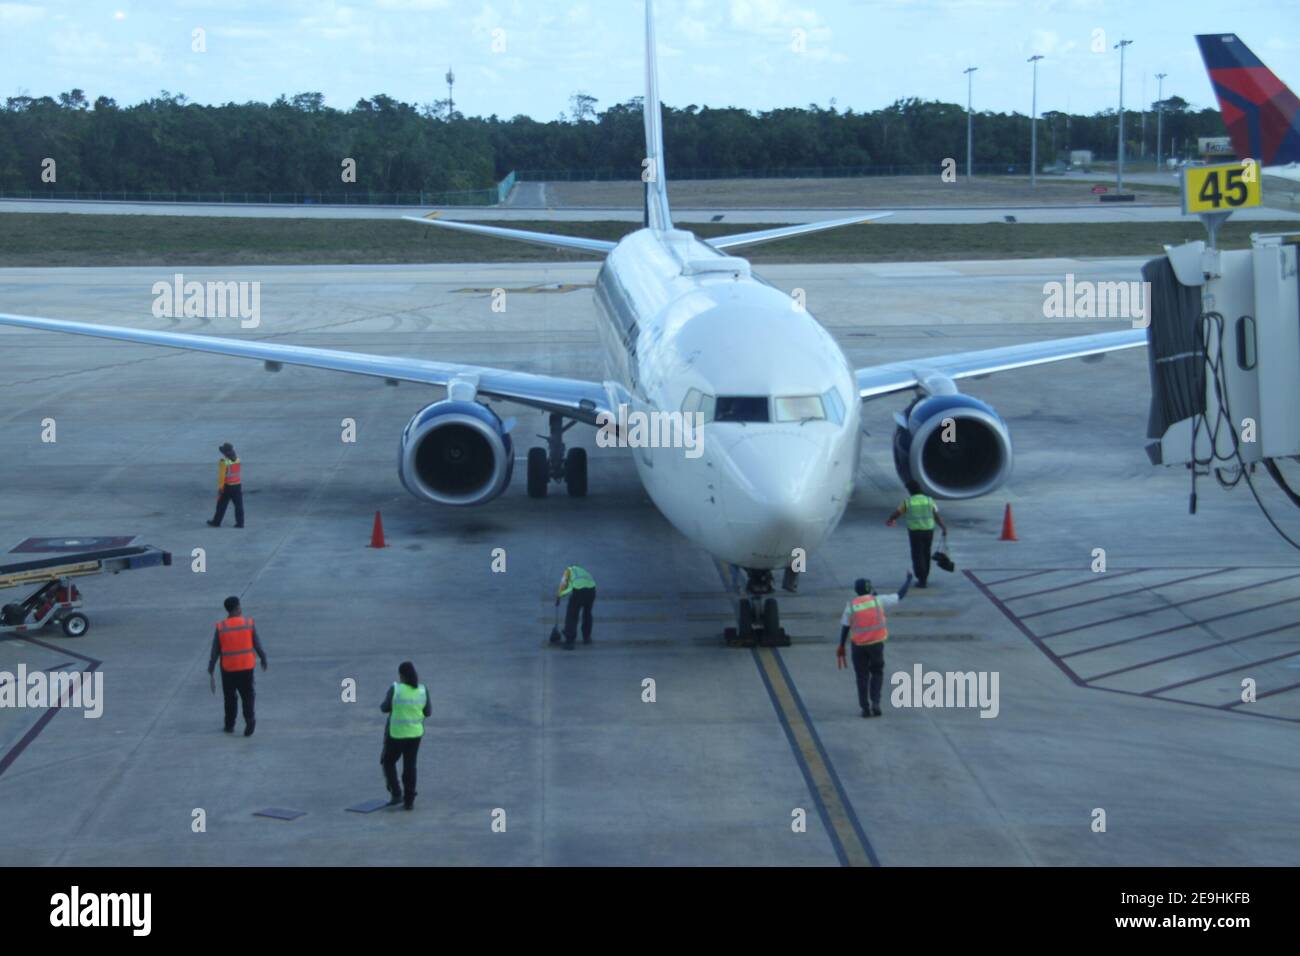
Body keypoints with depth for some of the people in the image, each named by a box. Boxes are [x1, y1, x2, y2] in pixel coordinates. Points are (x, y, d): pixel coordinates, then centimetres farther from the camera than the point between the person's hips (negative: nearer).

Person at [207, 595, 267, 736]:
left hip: (228, 668, 0)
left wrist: (210, 672, 2)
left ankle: (230, 725, 24)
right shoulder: (248, 623, -7)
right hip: (246, 666, 0)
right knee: (247, 695, 8)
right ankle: (249, 719, -15)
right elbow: (257, 645, -2)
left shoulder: (221, 627, -7)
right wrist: (263, 659, 14)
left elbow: (215, 652, -4)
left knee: (230, 697, 16)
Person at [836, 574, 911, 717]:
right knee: (877, 673, 18)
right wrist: (908, 580, 23)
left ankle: (865, 707, 8)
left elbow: (844, 627, 0)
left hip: (859, 645, 0)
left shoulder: (851, 605, -1)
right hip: (877, 643, 0)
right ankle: (875, 702, 2)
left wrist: (841, 647, 9)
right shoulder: (878, 600, -1)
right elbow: (900, 595, 7)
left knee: (862, 676, 12)